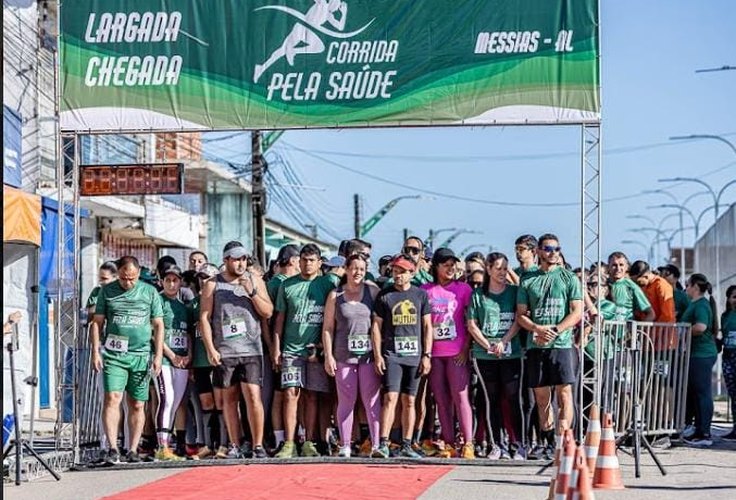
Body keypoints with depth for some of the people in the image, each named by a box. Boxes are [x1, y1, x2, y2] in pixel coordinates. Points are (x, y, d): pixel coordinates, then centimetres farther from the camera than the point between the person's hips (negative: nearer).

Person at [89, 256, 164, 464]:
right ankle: (112, 449, -16)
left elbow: (158, 325, 9)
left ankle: (133, 450, 11)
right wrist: (95, 351, 1)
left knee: (137, 405, 4)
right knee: (112, 398, -14)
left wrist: (158, 355, 2)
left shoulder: (150, 292, 7)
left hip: (141, 355, 1)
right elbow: (97, 323, 10)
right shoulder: (107, 291, 8)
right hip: (113, 355, -1)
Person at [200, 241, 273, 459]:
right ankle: (235, 445, 11)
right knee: (229, 398, 4)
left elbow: (268, 312, 4)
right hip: (223, 351, 0)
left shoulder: (255, 281, 10)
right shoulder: (213, 284, 6)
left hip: (251, 349, 0)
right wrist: (210, 349, -5)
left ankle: (258, 445, -6)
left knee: (253, 395, -10)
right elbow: (204, 318, 3)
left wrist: (252, 292, -10)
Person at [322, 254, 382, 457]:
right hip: (344, 355, 0)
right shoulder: (335, 295, 6)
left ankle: (376, 444, 1)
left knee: (372, 401, -1)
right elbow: (328, 328, 6)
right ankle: (344, 446, 8)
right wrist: (328, 356, -1)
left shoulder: (373, 291, 6)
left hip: (369, 354, 0)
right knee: (346, 401, 3)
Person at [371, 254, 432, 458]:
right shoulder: (384, 295, 4)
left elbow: (427, 326, 10)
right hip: (391, 355, -2)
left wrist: (427, 355, 3)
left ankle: (406, 445, 10)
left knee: (409, 401, 6)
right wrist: (377, 355, -3)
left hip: (414, 355, 2)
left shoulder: (421, 295, 8)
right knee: (390, 398, -12)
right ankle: (383, 444, -14)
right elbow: (376, 326, 4)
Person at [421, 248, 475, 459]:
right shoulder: (425, 290, 10)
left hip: (456, 352, -3)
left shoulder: (463, 289, 4)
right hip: (433, 352, 3)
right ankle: (449, 443, 9)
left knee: (460, 397, -8)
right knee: (441, 400, 4)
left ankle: (468, 444, -9)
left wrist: (465, 349, -5)